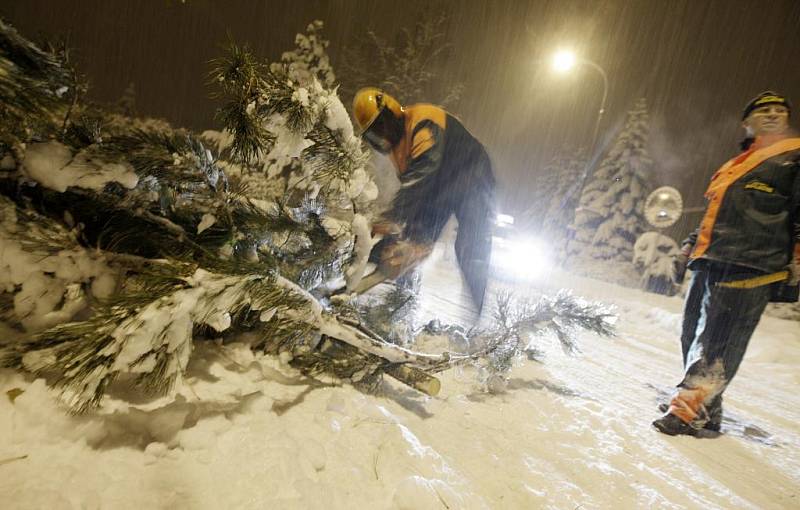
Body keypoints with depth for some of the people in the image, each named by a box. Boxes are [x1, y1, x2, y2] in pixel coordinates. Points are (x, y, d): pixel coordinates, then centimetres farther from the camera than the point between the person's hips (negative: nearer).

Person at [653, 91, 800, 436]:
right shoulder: (734, 166, 27)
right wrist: (689, 249, 24)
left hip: (748, 267, -7)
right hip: (709, 263, 7)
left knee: (715, 342, -13)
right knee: (693, 336, 7)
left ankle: (690, 411, -8)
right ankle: (701, 405, 18)